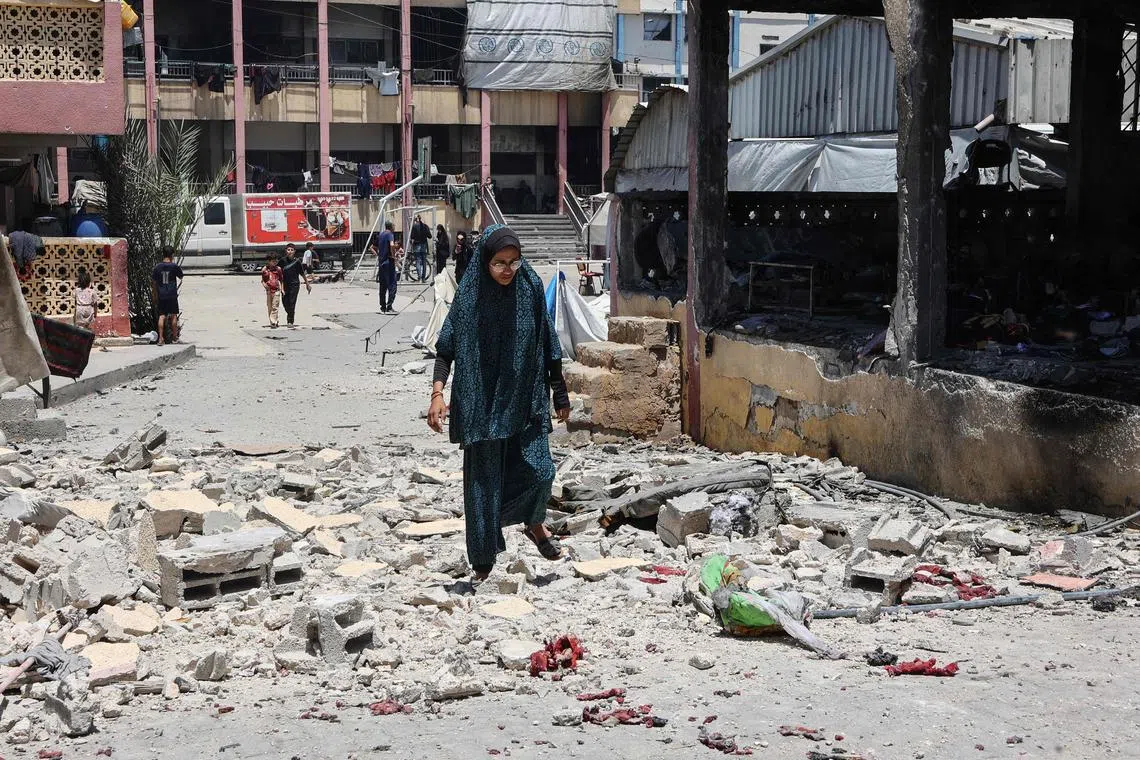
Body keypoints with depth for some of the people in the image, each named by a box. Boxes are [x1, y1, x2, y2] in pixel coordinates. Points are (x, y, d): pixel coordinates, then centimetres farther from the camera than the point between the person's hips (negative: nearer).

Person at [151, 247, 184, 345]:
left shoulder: (157, 267, 1)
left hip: (161, 295, 2)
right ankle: (175, 337, 16)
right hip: (172, 295, -2)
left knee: (162, 316, 2)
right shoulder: (174, 266, -7)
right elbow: (180, 277, 12)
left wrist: (154, 295, 15)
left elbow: (153, 282, 4)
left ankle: (161, 338, -4)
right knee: (173, 316, 9)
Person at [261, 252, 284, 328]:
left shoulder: (278, 269, 0)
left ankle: (273, 322, -11)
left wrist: (282, 288, 3)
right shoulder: (264, 270, 0)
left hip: (276, 291, -2)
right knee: (269, 307, 8)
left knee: (274, 307, -8)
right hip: (268, 291, 2)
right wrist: (264, 284, -10)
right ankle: (273, 322, 19)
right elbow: (263, 280, 10)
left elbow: (281, 279, 9)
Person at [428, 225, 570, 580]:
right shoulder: (470, 296, -8)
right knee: (483, 479, 3)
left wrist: (560, 393, 9)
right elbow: (446, 348, -5)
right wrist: (437, 393, -17)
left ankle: (534, 523, 29)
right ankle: (483, 565, 17)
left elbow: (548, 346, 5)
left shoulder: (531, 290, -2)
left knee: (539, 471, -5)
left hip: (525, 400, 2)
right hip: (481, 402, -1)